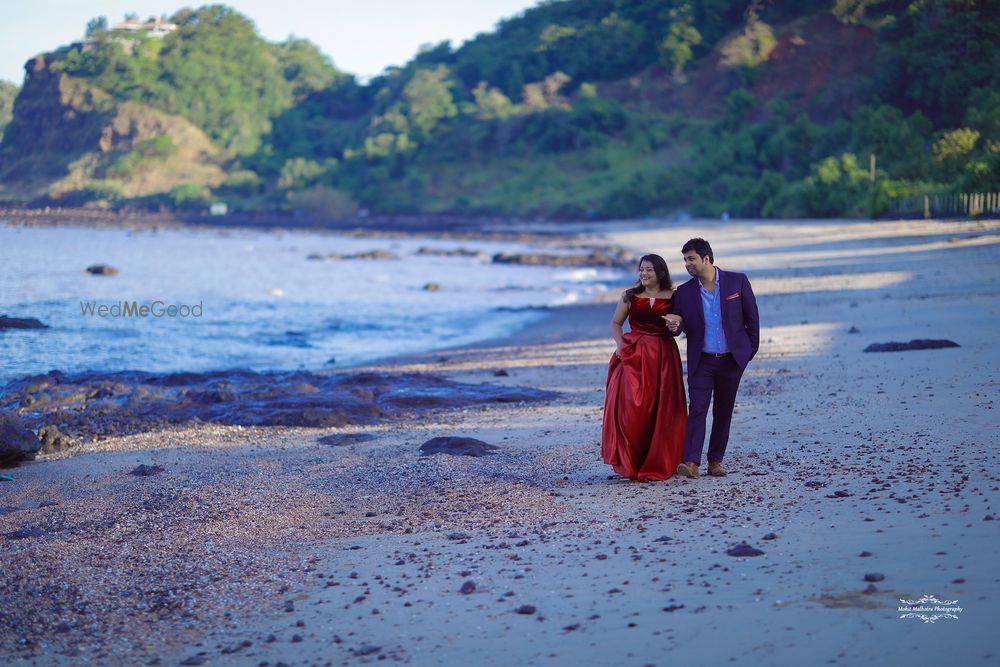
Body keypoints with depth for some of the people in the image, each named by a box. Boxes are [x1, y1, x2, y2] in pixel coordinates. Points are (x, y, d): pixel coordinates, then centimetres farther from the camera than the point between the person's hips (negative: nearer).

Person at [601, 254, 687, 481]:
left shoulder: (673, 298, 4)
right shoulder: (630, 296, 6)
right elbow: (616, 323, 13)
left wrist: (678, 321, -15)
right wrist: (620, 344, -5)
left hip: (663, 357, 0)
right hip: (634, 356, 0)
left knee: (662, 410, 1)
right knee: (631, 408, -6)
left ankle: (658, 464, 12)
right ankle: (630, 463, 5)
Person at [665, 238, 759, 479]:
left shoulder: (737, 281, -3)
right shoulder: (684, 292, 0)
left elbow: (752, 318, 4)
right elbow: (679, 324, 7)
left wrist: (751, 349, 2)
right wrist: (674, 326, -16)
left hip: (731, 360, 0)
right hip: (701, 361, 0)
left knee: (723, 412, 7)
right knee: (697, 409, -12)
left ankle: (715, 460, 18)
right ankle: (691, 462, -17)